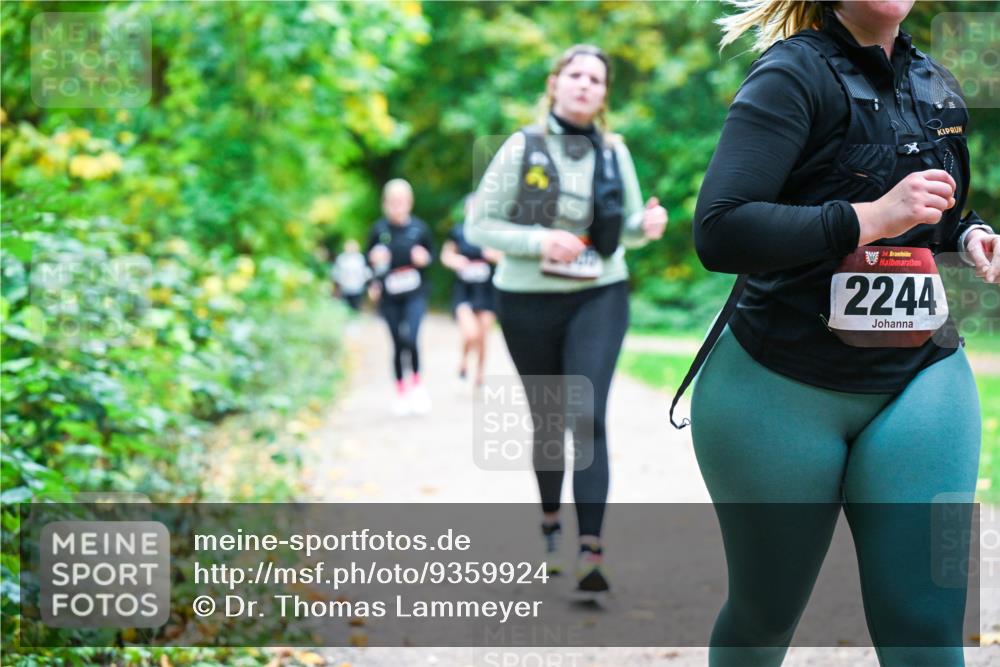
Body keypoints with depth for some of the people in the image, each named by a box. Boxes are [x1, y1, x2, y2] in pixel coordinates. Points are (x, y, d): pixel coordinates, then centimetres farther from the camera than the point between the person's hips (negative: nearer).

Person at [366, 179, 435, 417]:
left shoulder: (419, 227, -4)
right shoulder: (379, 229, -3)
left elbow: (431, 253, 10)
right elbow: (368, 257, 8)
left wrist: (424, 258, -11)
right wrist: (375, 260, -14)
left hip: (415, 294, -1)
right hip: (389, 296, 1)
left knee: (410, 338, -18)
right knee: (398, 344, 8)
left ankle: (417, 383, 6)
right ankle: (400, 391, 24)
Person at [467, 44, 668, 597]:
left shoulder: (613, 151, 2)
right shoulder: (523, 148, -7)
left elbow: (627, 228, 12)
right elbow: (478, 226, -6)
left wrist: (647, 224, -11)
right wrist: (539, 241, -21)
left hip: (600, 297, 1)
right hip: (529, 302, 0)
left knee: (588, 418, -14)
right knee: (547, 421, 13)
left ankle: (591, 552, -19)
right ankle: (550, 521, 39)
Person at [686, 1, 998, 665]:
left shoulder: (937, 86, 9)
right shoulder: (796, 73, -11)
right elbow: (719, 232, -23)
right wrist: (871, 218, -27)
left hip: (921, 379, 5)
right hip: (782, 392, -4)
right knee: (766, 612, 13)